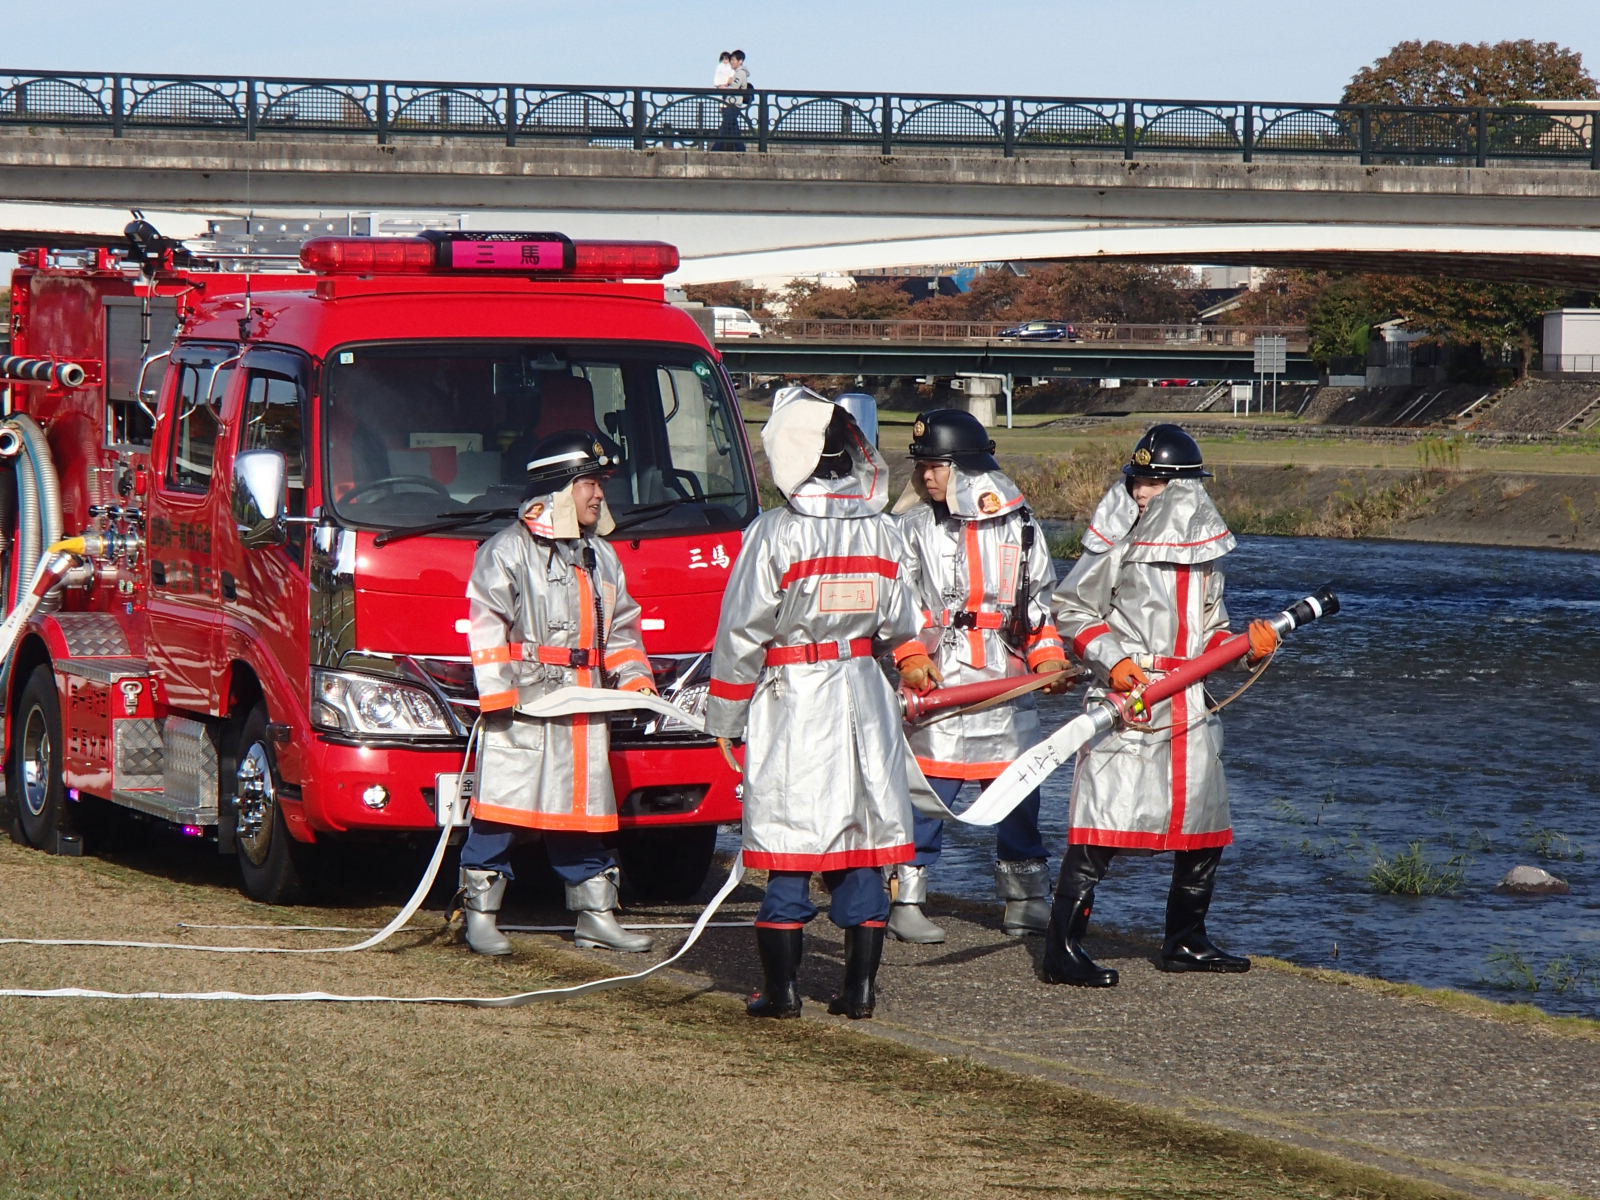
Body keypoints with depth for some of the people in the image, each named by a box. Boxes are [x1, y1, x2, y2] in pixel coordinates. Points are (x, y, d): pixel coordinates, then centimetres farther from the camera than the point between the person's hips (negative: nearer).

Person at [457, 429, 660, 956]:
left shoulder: (601, 556, 17)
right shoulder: (508, 550, -5)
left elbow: (620, 628, 22)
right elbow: (486, 627, -9)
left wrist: (636, 680, 6)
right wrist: (497, 694, -16)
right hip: (523, 707, -6)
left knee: (586, 811, 9)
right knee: (502, 811, -6)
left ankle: (596, 918, 14)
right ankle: (481, 917, 0)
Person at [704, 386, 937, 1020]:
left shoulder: (776, 533, -13)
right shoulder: (882, 528, 2)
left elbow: (741, 633, -10)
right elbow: (899, 620, 13)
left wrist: (726, 719, -1)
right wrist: (914, 661, 36)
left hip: (792, 703, -4)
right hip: (864, 702, 4)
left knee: (790, 853, 2)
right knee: (862, 848, 9)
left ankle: (782, 988, 3)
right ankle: (859, 985, 9)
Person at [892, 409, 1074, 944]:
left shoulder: (1019, 523, 9)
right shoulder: (913, 527, 3)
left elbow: (1040, 598, 17)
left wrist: (1049, 658, 5)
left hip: (1007, 680, 3)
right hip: (939, 680, -3)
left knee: (1019, 788, 5)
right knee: (928, 790, -6)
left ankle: (1025, 899, 16)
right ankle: (906, 899, 1)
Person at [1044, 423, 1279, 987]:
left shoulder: (1206, 552, 11)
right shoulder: (1117, 546, -5)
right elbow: (1070, 611, -2)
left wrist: (1247, 646, 0)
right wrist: (1112, 660, -16)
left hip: (1190, 707, 6)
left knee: (1204, 826, 13)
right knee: (1103, 828, -12)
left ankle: (1185, 941, 28)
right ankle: (1062, 949, -12)